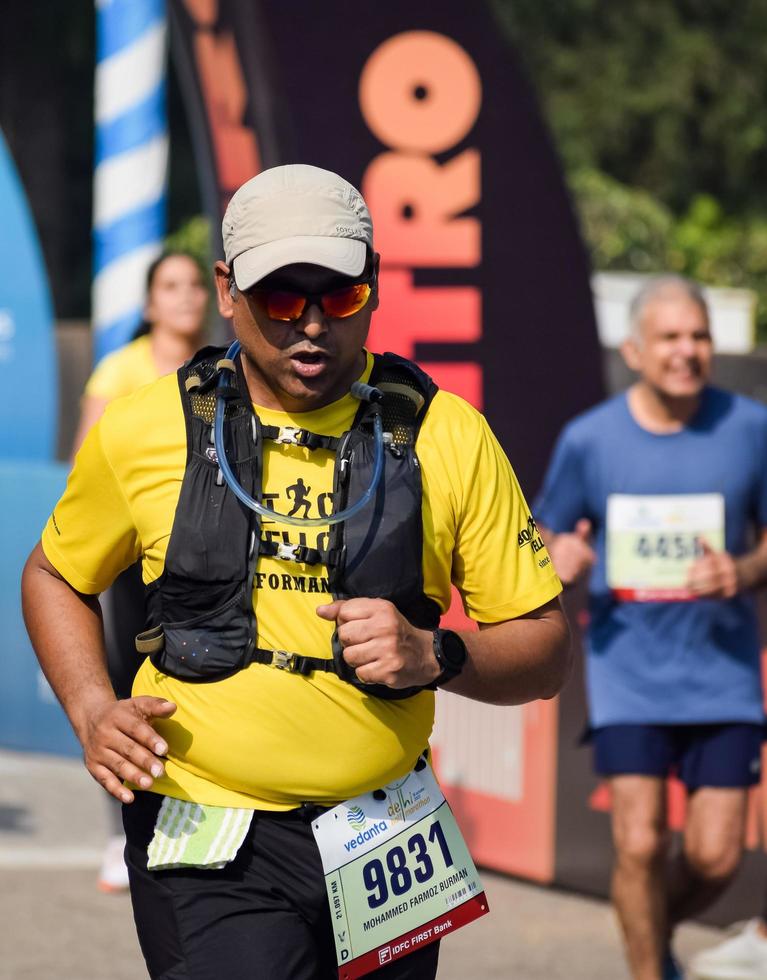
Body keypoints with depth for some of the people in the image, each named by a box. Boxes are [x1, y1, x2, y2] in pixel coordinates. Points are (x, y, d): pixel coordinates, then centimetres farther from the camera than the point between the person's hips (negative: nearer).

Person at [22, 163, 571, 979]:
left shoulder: (446, 436, 1)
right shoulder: (142, 431, 1)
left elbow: (544, 651, 4)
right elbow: (55, 575, 18)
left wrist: (436, 656, -17)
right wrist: (92, 712, 1)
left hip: (383, 845, 2)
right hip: (208, 849, -2)